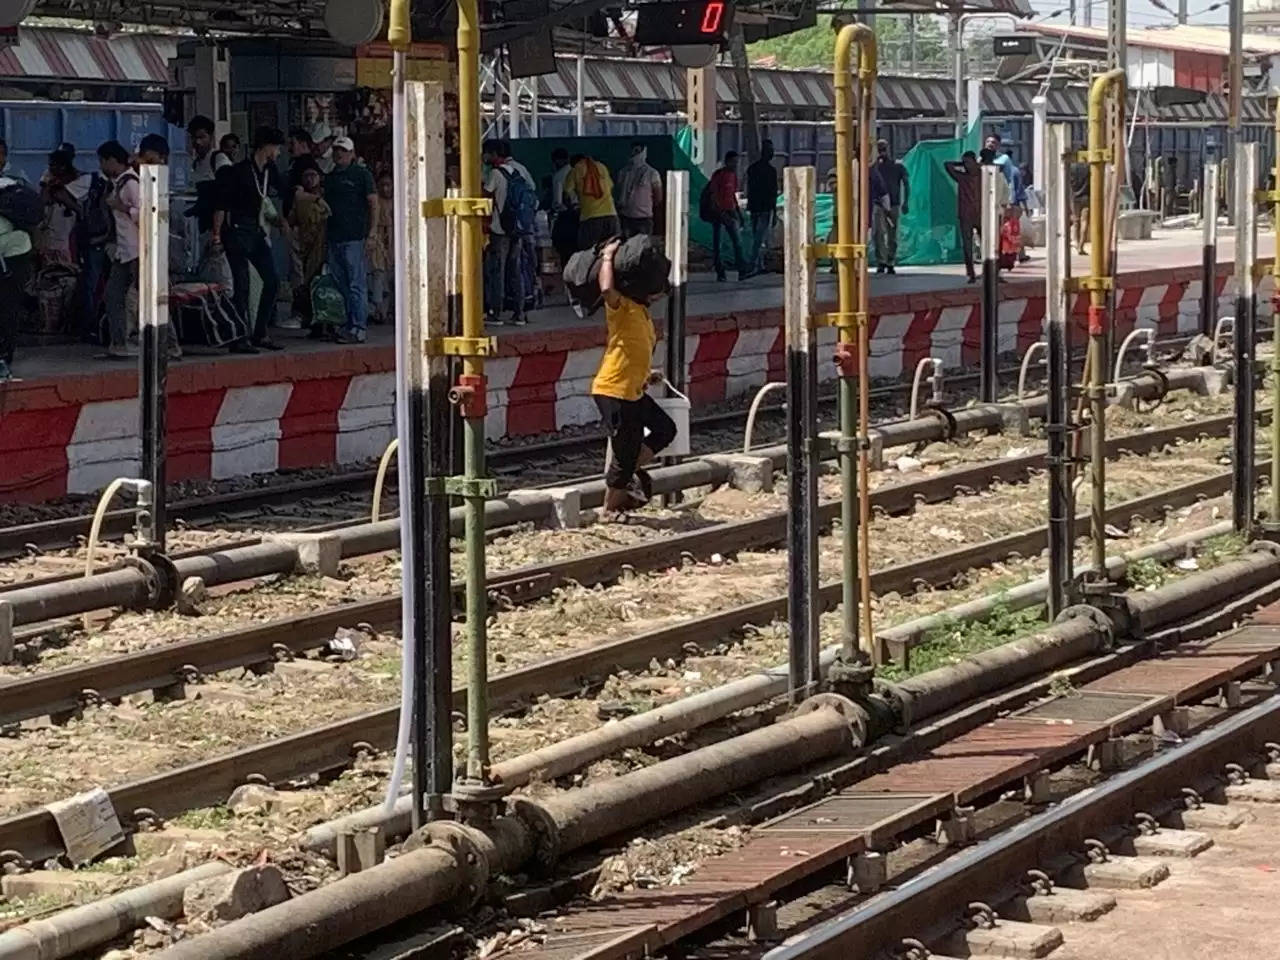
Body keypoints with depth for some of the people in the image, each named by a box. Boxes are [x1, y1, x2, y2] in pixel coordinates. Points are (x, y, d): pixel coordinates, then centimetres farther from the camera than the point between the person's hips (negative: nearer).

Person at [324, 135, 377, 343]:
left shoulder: (361, 174, 1)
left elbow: (373, 203, -2)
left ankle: (359, 328, -9)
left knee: (357, 285, -8)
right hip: (334, 237, 7)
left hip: (354, 237, -7)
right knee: (341, 285, 8)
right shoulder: (330, 177, 19)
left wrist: (372, 230, -8)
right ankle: (350, 325, 14)